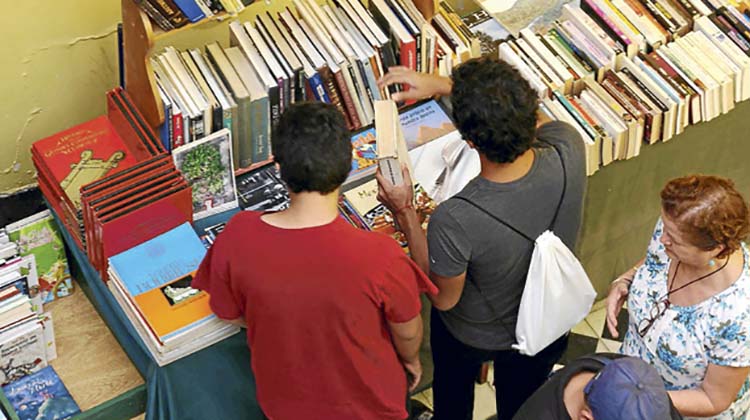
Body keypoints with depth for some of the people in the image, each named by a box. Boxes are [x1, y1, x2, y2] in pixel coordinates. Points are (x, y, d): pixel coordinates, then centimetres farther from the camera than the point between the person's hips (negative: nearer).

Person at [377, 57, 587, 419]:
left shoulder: (454, 220, -44)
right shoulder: (568, 153, -33)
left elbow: (443, 299, -22)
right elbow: (518, 112, -9)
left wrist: (404, 212, -21)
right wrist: (442, 85, -11)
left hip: (473, 337, -2)